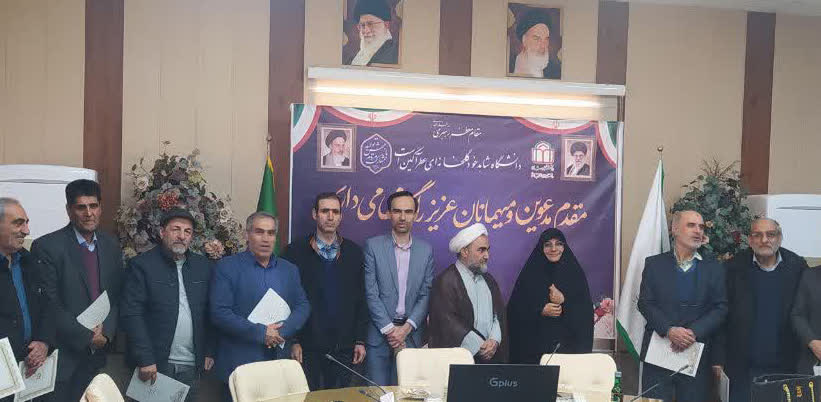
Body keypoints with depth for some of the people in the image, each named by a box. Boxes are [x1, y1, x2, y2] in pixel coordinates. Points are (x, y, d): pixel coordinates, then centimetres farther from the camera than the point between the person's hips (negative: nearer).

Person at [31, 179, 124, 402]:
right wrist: (87, 336, -13)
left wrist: (106, 332, -7)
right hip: (62, 354, -4)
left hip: (98, 350, 5)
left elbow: (117, 297, 8)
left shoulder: (111, 246, 7)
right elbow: (49, 305, -14)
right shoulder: (47, 246, -10)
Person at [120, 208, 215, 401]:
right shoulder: (141, 265, -4)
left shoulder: (204, 266, 7)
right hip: (155, 363, -3)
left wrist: (209, 351, 4)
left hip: (192, 364, 3)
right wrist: (145, 359, -15)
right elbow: (131, 313, -10)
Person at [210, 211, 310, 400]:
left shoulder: (289, 270, 11)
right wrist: (260, 333, -17)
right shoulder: (227, 267, -5)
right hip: (239, 363, -4)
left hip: (280, 362, 4)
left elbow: (303, 306, 8)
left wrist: (282, 331, -11)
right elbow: (219, 313, -13)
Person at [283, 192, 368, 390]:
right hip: (308, 346, -2)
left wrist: (360, 340, 4)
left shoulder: (354, 252, 7)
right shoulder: (296, 251, -1)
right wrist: (293, 341, -6)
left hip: (344, 346, 2)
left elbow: (361, 300, 8)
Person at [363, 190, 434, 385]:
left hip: (412, 335, 2)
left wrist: (406, 328, -8)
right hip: (379, 333, -2)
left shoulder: (426, 250, 7)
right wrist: (389, 329, -10)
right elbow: (371, 293, -5)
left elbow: (426, 295, 4)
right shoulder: (373, 246, 0)